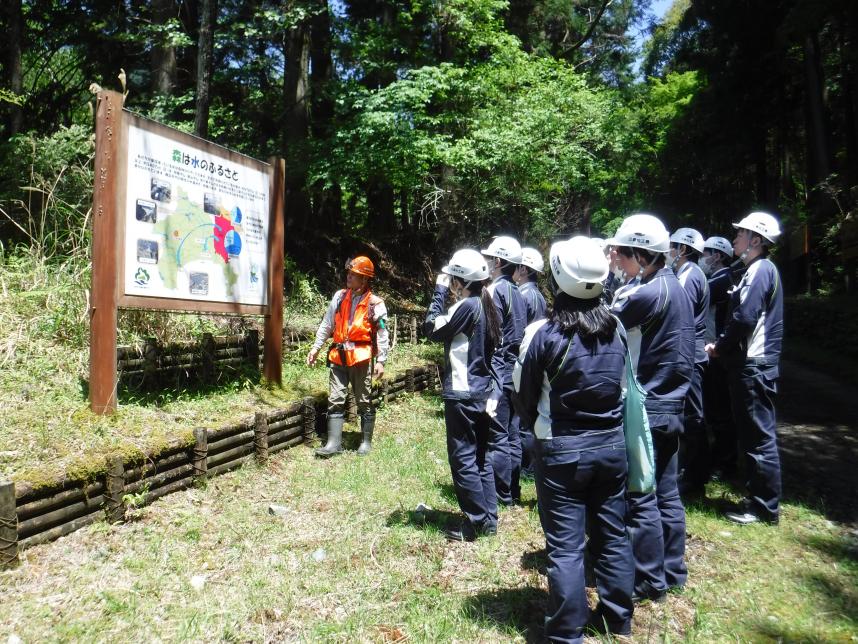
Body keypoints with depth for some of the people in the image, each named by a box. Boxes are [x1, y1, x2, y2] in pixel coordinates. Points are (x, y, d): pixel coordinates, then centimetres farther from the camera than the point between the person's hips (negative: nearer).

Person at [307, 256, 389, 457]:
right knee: (335, 400, 3)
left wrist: (381, 361, -11)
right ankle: (334, 443, 8)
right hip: (338, 356, 4)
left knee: (364, 401, 7)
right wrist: (316, 347, 10)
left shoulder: (375, 303, -6)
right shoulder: (340, 296, 7)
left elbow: (382, 335, -6)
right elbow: (327, 324, 12)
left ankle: (366, 441, 20)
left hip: (361, 357, -4)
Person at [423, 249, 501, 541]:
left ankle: (476, 521, 8)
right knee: (481, 455, 16)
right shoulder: (486, 305, 9)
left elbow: (432, 329, -13)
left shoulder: (466, 306, -17)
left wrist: (439, 292, -4)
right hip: (483, 390, 9)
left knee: (463, 457, 0)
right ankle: (489, 518, 23)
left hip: (462, 393, -9)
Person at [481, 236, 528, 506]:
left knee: (497, 436, -2)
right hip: (515, 371, 9)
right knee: (512, 435, 14)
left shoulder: (495, 291, -13)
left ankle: (502, 495, 5)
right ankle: (513, 491, 23)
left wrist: (490, 385, -18)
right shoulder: (517, 292, 14)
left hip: (498, 372, -9)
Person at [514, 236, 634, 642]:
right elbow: (622, 386, 9)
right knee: (612, 535, 18)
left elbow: (524, 396, -5)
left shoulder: (543, 334, -17)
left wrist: (538, 427, 12)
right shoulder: (616, 329, -2)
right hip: (612, 444, 5)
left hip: (561, 450, -5)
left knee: (565, 545, 5)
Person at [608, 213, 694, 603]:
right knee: (666, 493, 17)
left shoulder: (649, 294, -19)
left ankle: (649, 581, 14)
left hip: (646, 409, -9)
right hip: (670, 406, 9)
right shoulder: (674, 286, 10)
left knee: (640, 498, 2)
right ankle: (672, 571, 30)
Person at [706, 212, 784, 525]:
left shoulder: (761, 270, -14)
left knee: (759, 436, -2)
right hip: (752, 364, 10)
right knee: (753, 434, 16)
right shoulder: (759, 270, 17)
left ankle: (765, 506, 8)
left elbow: (745, 318, -22)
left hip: (754, 367, -10)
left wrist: (719, 347, -9)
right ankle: (758, 497, 27)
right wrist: (724, 346, 10)